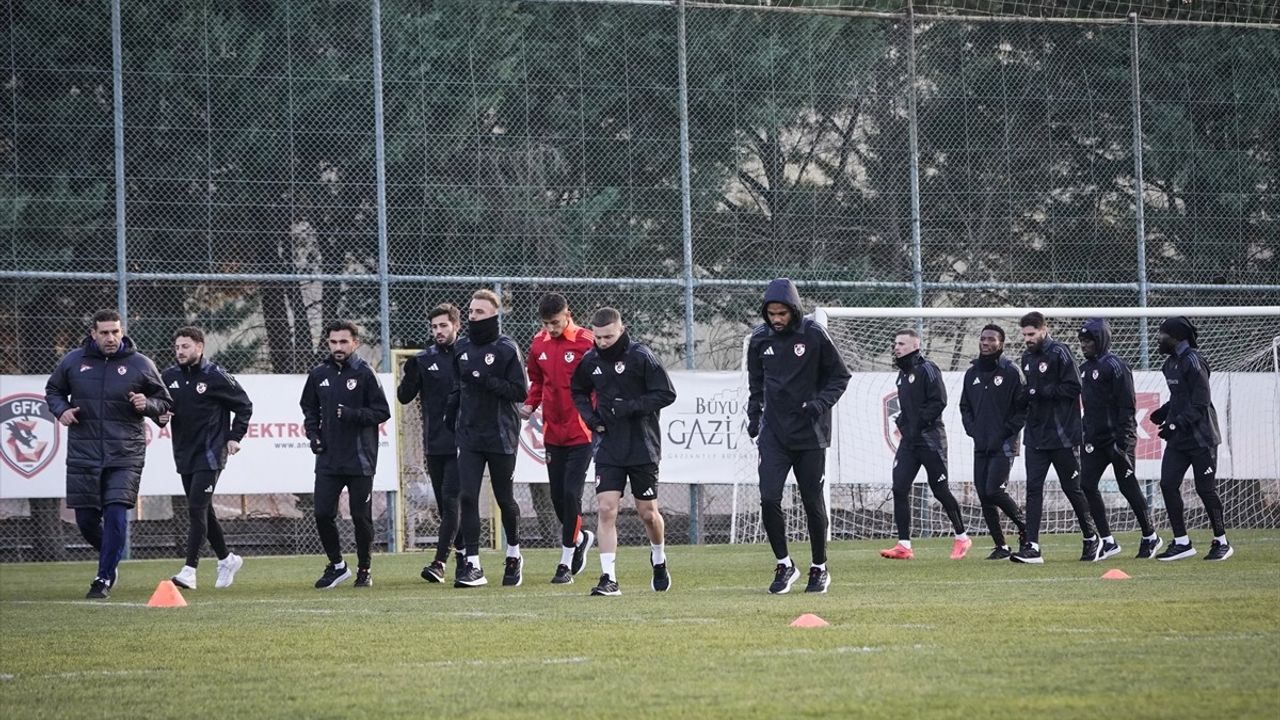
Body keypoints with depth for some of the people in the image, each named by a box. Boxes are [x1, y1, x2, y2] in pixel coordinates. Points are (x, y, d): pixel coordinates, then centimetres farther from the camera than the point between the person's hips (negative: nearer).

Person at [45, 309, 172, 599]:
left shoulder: (141, 365, 1)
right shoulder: (73, 361, 4)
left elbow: (165, 402, 10)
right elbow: (53, 390, 19)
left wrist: (147, 404, -12)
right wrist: (61, 410, -1)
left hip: (125, 455, -2)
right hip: (83, 453, 2)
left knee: (116, 514, -14)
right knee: (86, 518, 5)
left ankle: (104, 578, -5)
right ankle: (110, 555, 34)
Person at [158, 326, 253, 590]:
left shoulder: (216, 377, -9)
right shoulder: (169, 377, 6)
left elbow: (244, 405, 0)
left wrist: (235, 437, -6)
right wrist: (161, 416, -5)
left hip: (210, 454, -6)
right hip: (184, 454, 6)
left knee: (197, 509, -14)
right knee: (203, 511, 13)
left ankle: (190, 570, -17)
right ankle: (226, 559, 30)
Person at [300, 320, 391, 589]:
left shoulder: (365, 373, -5)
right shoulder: (319, 374, 8)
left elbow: (382, 412, -7)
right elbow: (309, 408, 22)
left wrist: (352, 415, -20)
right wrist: (313, 433, 5)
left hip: (359, 460, -4)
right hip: (327, 460, 4)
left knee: (361, 517, 1)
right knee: (323, 514, -1)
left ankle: (364, 569, 14)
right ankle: (337, 565, 16)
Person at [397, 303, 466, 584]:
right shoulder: (423, 359, 9)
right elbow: (404, 397, 7)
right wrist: (410, 374, -11)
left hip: (461, 442, -5)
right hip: (434, 443, 5)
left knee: (451, 500, -13)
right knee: (446, 504, 9)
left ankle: (440, 562, -17)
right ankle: (463, 555, 20)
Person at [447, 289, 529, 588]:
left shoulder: (506, 349, -8)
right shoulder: (462, 348, 9)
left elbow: (520, 391, -11)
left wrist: (487, 381, -21)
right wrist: (452, 408, 7)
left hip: (500, 436, -4)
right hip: (469, 435, 4)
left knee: (504, 499, 8)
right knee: (467, 497, -7)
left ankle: (514, 555, 30)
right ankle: (473, 565, -7)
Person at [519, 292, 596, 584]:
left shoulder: (586, 342, -12)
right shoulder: (539, 343, 6)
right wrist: (530, 404, 3)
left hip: (580, 433, -6)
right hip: (553, 433, 6)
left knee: (571, 494, -10)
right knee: (557, 496, 10)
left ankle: (566, 563, -3)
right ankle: (580, 538, 37)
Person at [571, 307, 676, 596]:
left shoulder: (641, 357, -11)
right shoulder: (590, 361, 3)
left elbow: (666, 393, -11)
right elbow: (579, 392, 21)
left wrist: (630, 407, -20)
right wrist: (589, 416, 1)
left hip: (642, 448, -3)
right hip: (609, 447, 3)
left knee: (647, 512, 6)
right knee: (605, 508, -10)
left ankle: (659, 559, 36)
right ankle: (608, 578, -9)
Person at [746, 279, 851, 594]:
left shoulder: (814, 335, -6)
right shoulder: (759, 339, 4)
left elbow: (840, 376, 0)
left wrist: (821, 403, -15)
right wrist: (753, 415, 8)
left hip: (810, 435, -2)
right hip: (774, 434, 2)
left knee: (813, 502, 4)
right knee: (769, 499, -10)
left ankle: (819, 568, 18)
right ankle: (784, 565, 5)